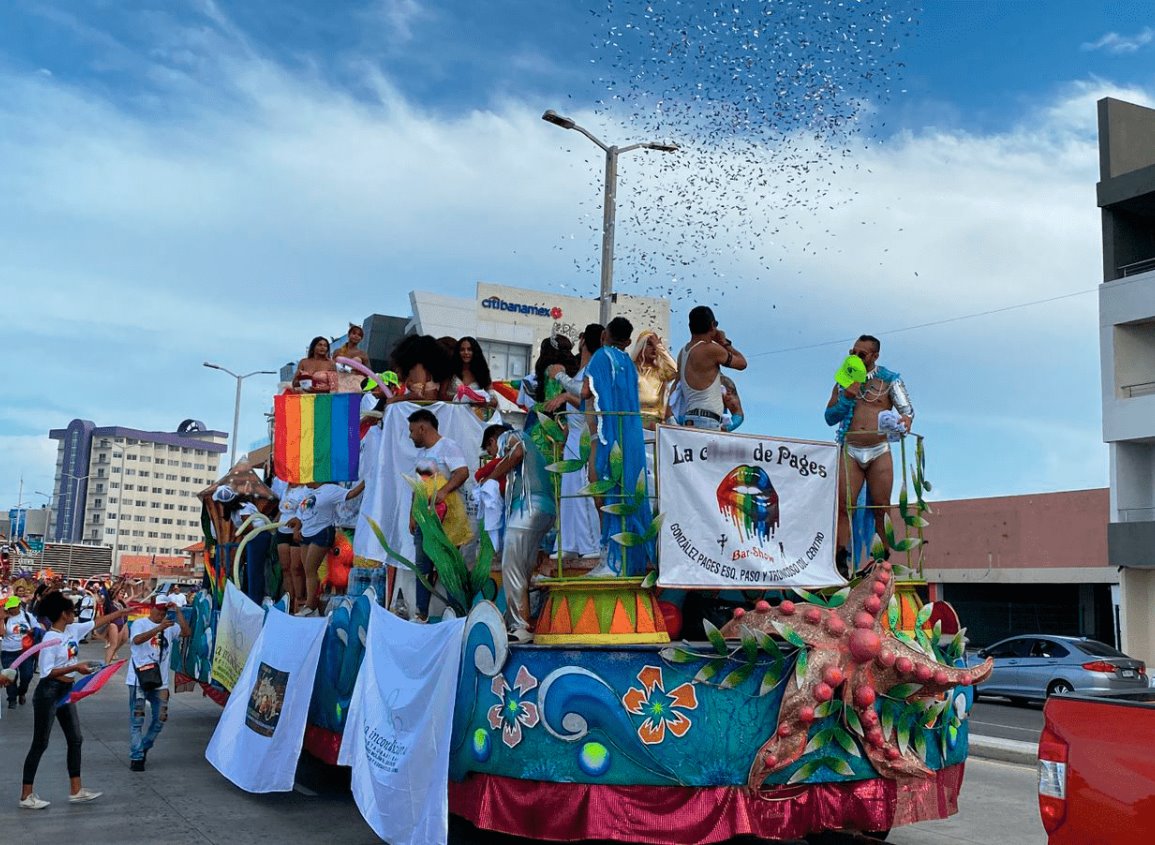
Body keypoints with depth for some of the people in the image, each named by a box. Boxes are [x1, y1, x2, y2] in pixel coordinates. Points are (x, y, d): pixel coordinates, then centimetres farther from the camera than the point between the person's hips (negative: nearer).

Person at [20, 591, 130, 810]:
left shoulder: (72, 630, 5)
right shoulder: (51, 639, -19)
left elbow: (97, 622, 17)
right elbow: (47, 672, -22)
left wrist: (121, 612, 19)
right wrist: (76, 667, -26)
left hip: (66, 692, 9)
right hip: (48, 693, -9)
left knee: (75, 740, 10)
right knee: (40, 744, -1)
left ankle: (76, 790, 17)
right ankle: (26, 795, 9)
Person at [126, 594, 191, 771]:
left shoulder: (170, 627, 9)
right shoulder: (140, 623, -4)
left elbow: (187, 632, -5)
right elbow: (136, 639, -24)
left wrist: (178, 611, -9)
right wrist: (159, 628, -33)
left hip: (160, 681, 5)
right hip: (139, 679, -4)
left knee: (161, 718, 6)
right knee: (137, 718, -1)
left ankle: (144, 748, 27)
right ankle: (136, 757, 4)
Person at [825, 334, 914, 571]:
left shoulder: (889, 380, 8)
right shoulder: (844, 381, 14)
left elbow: (906, 407, -4)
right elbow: (830, 418, 11)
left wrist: (906, 418, -27)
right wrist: (847, 397, -5)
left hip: (879, 451, -1)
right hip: (850, 451, 1)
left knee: (882, 508, -2)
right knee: (844, 506, -8)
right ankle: (840, 560, -10)